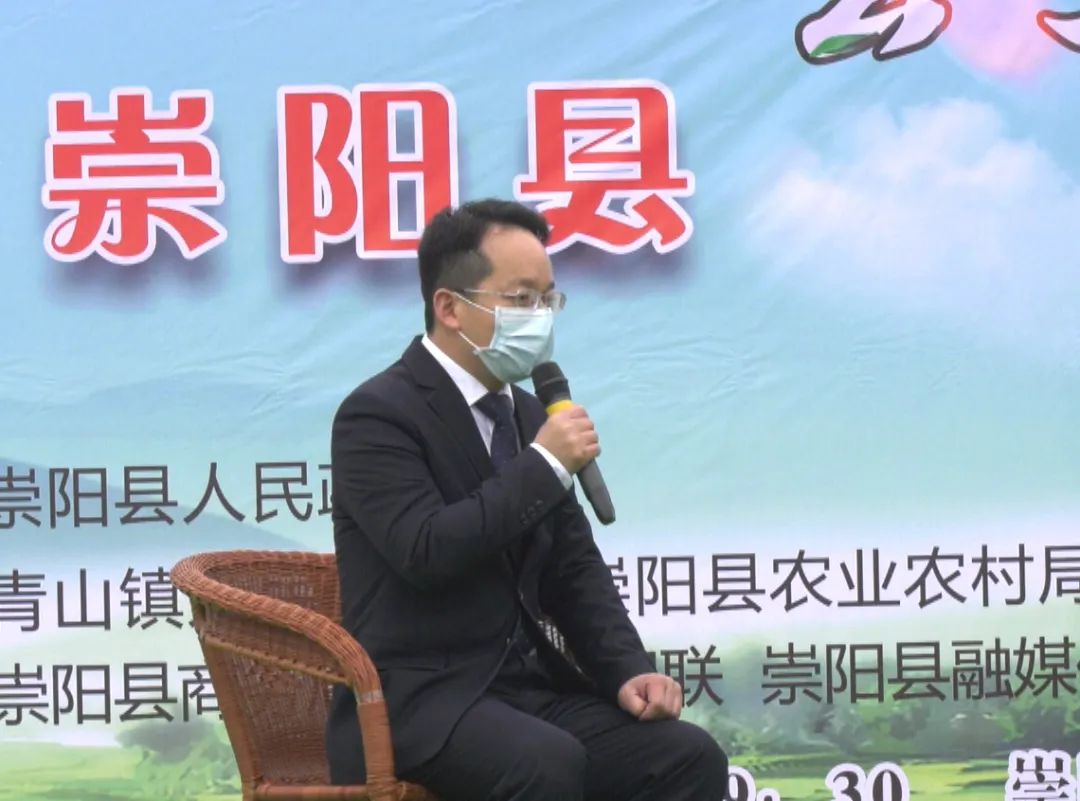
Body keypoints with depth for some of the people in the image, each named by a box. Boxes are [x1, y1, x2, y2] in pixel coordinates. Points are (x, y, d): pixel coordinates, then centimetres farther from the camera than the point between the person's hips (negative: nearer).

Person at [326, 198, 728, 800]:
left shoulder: (526, 414, 14)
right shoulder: (379, 414, -10)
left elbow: (573, 569, 16)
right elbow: (426, 550, -24)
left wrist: (628, 671, -1)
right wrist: (545, 465, -17)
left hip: (529, 683, 7)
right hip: (418, 697, -7)